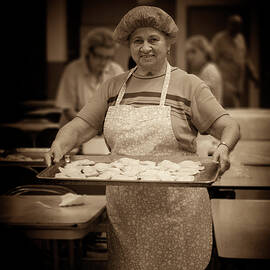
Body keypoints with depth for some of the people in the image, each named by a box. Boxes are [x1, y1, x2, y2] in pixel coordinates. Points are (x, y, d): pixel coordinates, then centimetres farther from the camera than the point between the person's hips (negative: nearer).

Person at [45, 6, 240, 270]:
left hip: (175, 207, -3)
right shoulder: (113, 87, 11)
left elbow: (228, 125, -4)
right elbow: (79, 125, 6)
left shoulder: (189, 85, 1)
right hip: (124, 207, 3)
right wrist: (59, 146, -14)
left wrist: (224, 147, -26)